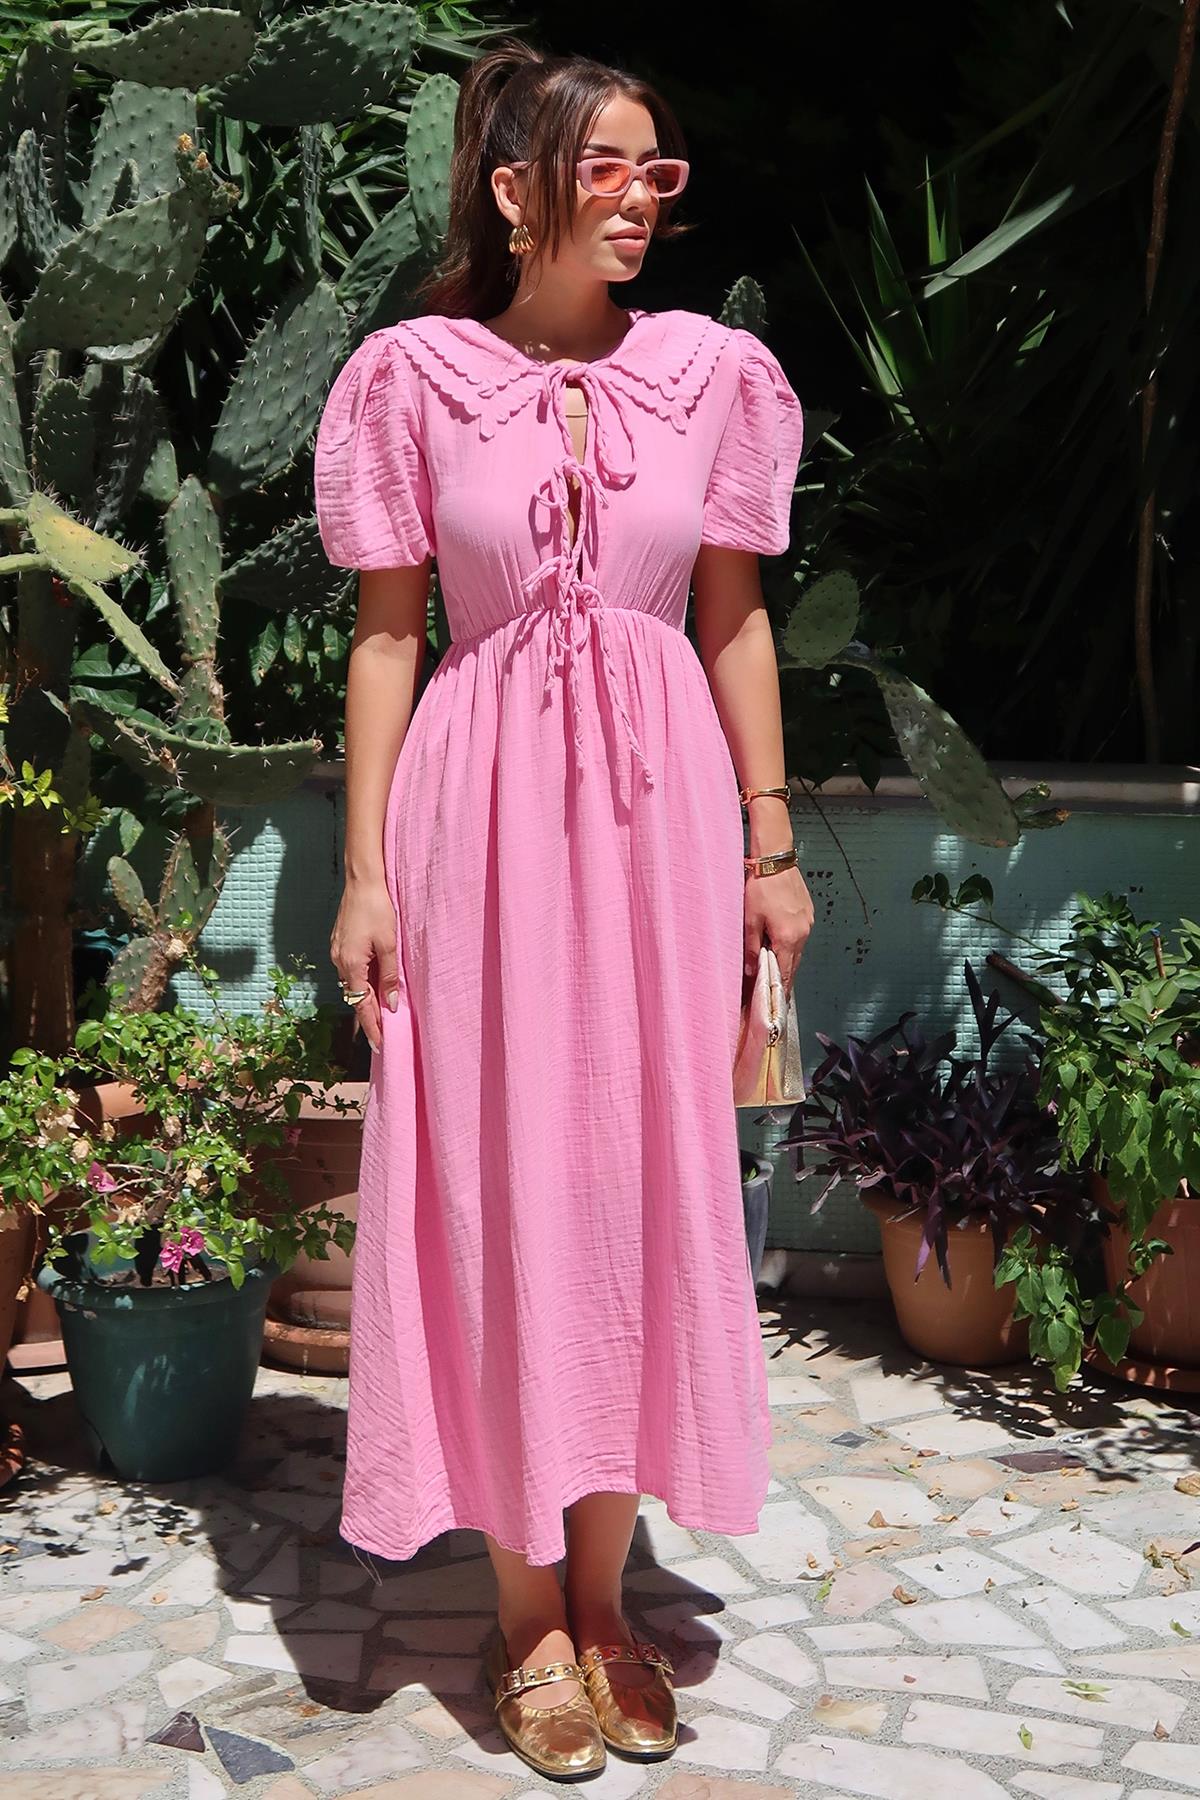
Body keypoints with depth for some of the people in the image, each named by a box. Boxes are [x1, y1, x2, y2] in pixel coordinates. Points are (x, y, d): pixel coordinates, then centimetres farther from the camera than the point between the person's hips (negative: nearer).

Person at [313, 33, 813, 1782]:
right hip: (485, 804, -1)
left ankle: (604, 1591, 20)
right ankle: (529, 1607, 17)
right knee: (499, 1193, 2)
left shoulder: (709, 371, 6)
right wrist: (367, 873, -3)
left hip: (663, 805, 2)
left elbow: (736, 622, 9)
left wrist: (772, 843, 5)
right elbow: (386, 634, 2)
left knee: (647, 1186, 5)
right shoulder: (414, 378, 1)